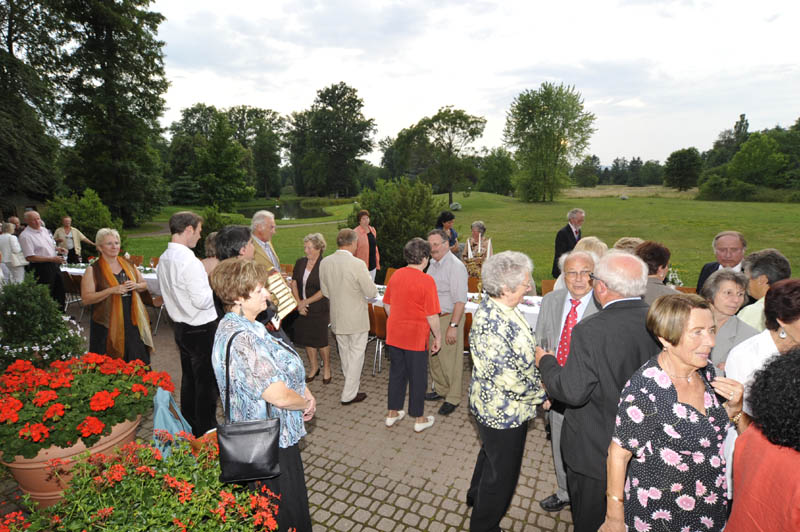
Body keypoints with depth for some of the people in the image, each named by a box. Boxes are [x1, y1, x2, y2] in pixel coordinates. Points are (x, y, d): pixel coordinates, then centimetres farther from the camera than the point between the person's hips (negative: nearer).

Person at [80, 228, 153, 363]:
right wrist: (111, 290, -20)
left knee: (139, 366, 5)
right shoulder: (93, 270, -4)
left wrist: (136, 286, -5)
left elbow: (144, 284, 17)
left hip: (132, 320, 4)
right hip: (108, 324, -4)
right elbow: (86, 299, -10)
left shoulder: (128, 264, 9)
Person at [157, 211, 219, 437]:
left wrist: (204, 281, 14)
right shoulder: (189, 261, -24)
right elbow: (201, 301, -25)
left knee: (189, 378, 21)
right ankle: (206, 432, 16)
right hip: (201, 329, -9)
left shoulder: (163, 260, 5)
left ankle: (189, 426, 36)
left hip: (181, 327, 9)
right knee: (207, 381, 4)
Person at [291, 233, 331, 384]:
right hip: (302, 309, 5)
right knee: (307, 339, 14)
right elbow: (294, 284, 5)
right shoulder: (300, 263, 4)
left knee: (321, 340, 3)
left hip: (319, 309, -5)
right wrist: (298, 303, -7)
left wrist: (306, 302, -12)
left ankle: (326, 368, 25)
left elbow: (324, 291, -15)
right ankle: (314, 367, 33)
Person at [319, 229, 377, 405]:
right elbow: (372, 292, -17)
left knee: (344, 353, 22)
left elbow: (325, 291, 5)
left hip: (337, 316, 6)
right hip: (356, 318, -6)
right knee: (356, 354, 9)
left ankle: (351, 384, 42)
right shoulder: (357, 264, -22)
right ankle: (349, 395, 16)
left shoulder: (325, 262, -4)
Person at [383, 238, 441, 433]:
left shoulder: (396, 275, 1)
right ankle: (419, 419, 24)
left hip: (394, 334, 6)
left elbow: (387, 304, 10)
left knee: (396, 373, 19)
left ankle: (392, 413, 31)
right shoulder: (426, 280, -18)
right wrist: (438, 336, -4)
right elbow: (432, 315, -16)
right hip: (415, 336, -6)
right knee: (418, 378, 10)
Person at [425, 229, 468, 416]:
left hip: (449, 318, -8)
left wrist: (453, 326, -24)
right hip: (432, 318, 9)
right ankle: (440, 389, 36)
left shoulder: (456, 266, -17)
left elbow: (460, 300, -21)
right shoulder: (433, 264, 10)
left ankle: (453, 398, 16)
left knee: (450, 360, 1)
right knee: (434, 357, 18)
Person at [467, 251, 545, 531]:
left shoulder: (500, 306, -5)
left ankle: (476, 496, 61)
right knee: (503, 471, 14)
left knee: (491, 453, 33)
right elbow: (510, 380, -29)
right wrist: (542, 392, -15)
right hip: (503, 411, -10)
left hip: (496, 406, 10)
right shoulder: (491, 325, -35)